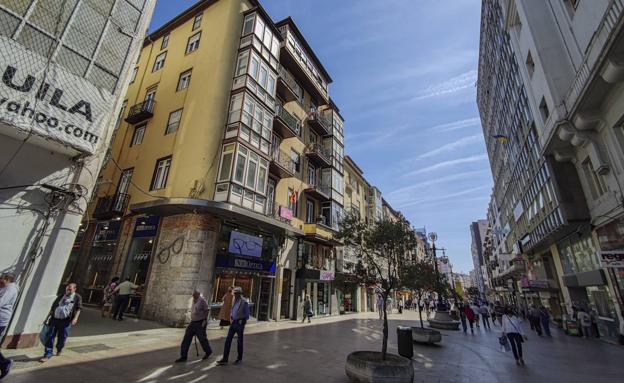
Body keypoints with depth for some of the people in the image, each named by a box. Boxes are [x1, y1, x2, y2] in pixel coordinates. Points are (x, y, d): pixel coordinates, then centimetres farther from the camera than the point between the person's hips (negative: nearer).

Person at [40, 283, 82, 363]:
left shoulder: (77, 297, 1)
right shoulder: (61, 296, 15)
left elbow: (78, 308, -6)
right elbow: (53, 307, 22)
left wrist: (75, 318, -18)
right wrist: (48, 317, 17)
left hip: (66, 320, -3)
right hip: (55, 319, 3)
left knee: (62, 337, 7)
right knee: (50, 336, 0)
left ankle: (59, 349, 34)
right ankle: (47, 355, 9)